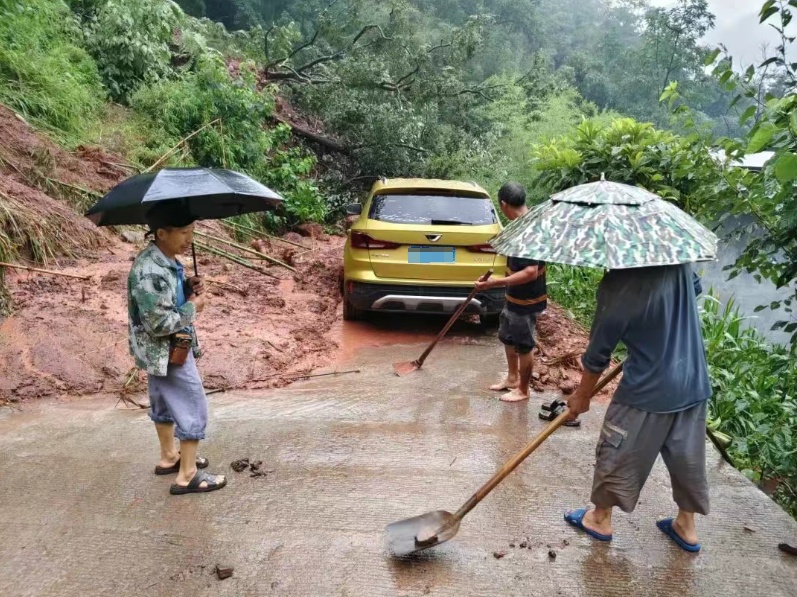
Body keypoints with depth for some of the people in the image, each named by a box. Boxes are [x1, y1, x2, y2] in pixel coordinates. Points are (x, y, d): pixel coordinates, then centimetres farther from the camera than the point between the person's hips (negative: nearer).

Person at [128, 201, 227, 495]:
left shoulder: (165, 261, 1)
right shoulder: (151, 272, -30)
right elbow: (159, 323, -29)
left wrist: (188, 288, -1)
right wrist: (193, 307, -17)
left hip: (161, 350, 10)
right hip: (167, 352, -10)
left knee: (165, 403, 23)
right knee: (193, 408, -1)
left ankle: (169, 457, 41)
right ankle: (188, 475, 10)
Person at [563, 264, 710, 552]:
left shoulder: (617, 285, -23)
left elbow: (597, 353, -12)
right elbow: (696, 288, 18)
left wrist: (581, 396, 3)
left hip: (648, 389, -6)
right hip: (694, 384, 7)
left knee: (616, 455, 14)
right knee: (687, 457, 21)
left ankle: (600, 520, 32)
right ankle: (686, 527, 38)